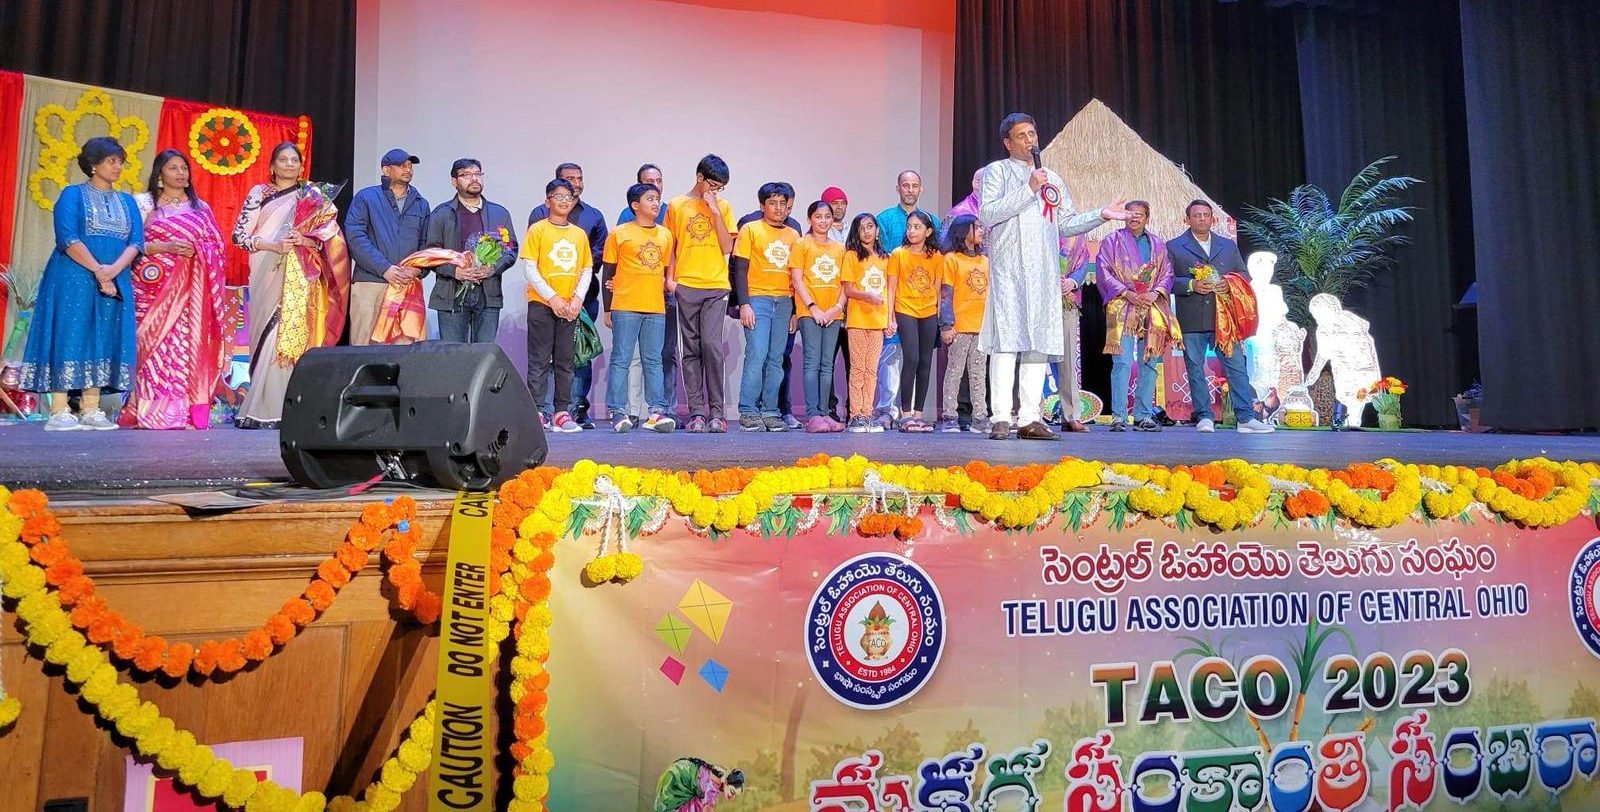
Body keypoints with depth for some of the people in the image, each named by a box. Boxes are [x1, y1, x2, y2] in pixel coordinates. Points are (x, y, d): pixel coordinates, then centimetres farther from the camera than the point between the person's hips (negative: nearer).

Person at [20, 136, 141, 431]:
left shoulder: (127, 201, 16)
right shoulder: (73, 195, 3)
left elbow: (136, 242, 3)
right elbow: (68, 239, -10)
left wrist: (113, 269, -14)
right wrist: (98, 271, -17)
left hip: (115, 282, 4)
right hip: (74, 279, -4)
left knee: (103, 341, 1)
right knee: (69, 337, -8)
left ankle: (90, 411, 2)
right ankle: (59, 412, -8)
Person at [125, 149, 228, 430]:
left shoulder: (200, 207, 18)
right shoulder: (145, 202, 10)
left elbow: (218, 247, 12)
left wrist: (197, 252, -8)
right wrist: (167, 247, -14)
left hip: (190, 289, 2)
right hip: (155, 285, -2)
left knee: (188, 344, -6)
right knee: (156, 343, -8)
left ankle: (188, 411, -5)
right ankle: (152, 411, -6)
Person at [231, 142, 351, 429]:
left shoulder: (313, 197, 13)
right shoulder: (258, 194, 13)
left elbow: (332, 239, 8)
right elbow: (239, 234, 6)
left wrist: (305, 241, -10)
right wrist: (272, 245, -10)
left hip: (299, 279, -1)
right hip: (267, 275, 1)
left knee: (290, 337, -11)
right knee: (268, 337, -5)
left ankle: (269, 409, -9)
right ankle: (267, 408, -1)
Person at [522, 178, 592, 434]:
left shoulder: (580, 234, 11)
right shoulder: (537, 229, 0)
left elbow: (587, 270, 11)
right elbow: (529, 268, -6)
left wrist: (577, 299, -4)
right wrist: (552, 298, -13)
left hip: (570, 308, 4)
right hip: (542, 305, -4)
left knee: (566, 362, 6)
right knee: (539, 361, -2)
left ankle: (561, 413, 11)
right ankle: (536, 412, 1)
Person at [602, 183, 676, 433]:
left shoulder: (666, 235, 14)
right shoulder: (619, 234, 2)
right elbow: (608, 274, 4)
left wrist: (667, 292, 16)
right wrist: (607, 309, 1)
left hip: (656, 308, 4)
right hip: (625, 308, -4)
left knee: (653, 361, 6)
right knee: (621, 360, -2)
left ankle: (657, 412, 7)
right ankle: (619, 412, 1)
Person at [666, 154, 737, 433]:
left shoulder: (723, 207, 10)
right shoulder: (677, 205, 8)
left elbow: (727, 247, 2)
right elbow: (670, 246, 11)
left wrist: (715, 212, -3)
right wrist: (670, 278, -1)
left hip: (716, 287, 0)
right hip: (686, 286, 1)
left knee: (711, 345, -13)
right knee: (691, 350, 3)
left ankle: (716, 411, -5)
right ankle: (697, 412, 7)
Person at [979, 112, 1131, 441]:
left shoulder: (1052, 179, 23)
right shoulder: (997, 171, 7)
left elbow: (1067, 224, 23)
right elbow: (987, 215, -9)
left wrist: (1101, 215, 10)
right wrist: (1028, 189, -10)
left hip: (1044, 273, 5)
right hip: (1008, 269, -5)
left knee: (1039, 343, 1)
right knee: (1006, 341, -12)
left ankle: (1029, 418, 4)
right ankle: (1001, 418, -13)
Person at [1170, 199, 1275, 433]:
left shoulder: (1229, 245, 18)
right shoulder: (1174, 247, 7)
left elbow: (1244, 275, 17)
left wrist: (1228, 284, -5)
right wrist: (1191, 285, -16)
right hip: (1191, 321, -2)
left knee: (1237, 367, -3)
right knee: (1195, 370, 1)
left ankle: (1246, 418, -2)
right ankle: (1204, 418, 9)